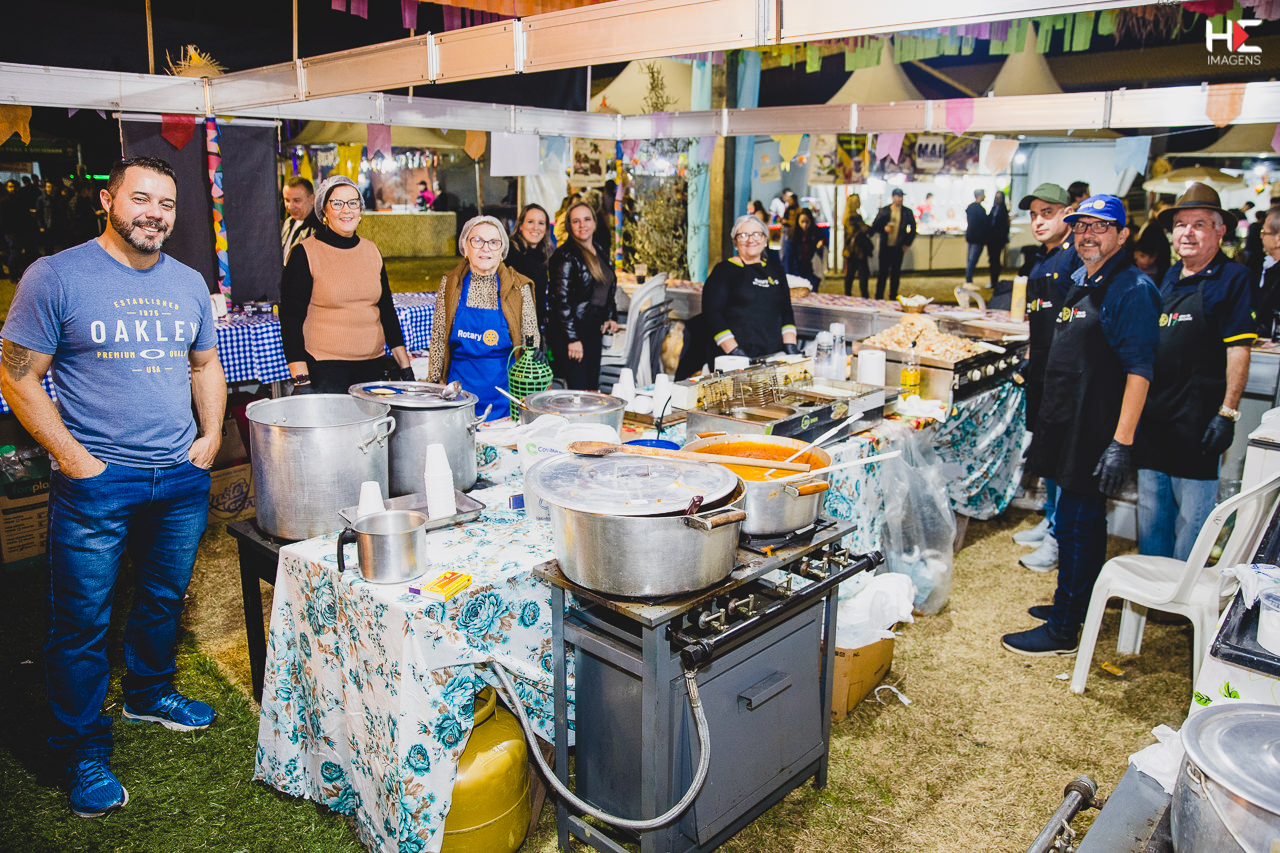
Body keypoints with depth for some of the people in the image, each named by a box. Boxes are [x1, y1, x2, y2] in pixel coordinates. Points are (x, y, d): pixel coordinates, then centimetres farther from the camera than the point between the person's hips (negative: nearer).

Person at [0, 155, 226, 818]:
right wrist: (72, 457, -13)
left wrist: (211, 434, 5)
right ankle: (83, 752, 22)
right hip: (96, 483, -5)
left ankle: (149, 694, 42)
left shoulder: (189, 283, 8)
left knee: (164, 600, 19)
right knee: (83, 622, 5)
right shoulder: (56, 277, -8)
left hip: (183, 477, 5)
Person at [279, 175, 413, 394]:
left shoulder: (371, 251, 11)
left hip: (373, 367, 5)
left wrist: (404, 365, 13)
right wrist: (301, 380, -14)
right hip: (324, 372, -4)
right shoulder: (305, 254, -4)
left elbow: (387, 311, 17)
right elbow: (291, 319, -6)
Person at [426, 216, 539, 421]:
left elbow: (532, 343, 2)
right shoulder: (450, 283, 2)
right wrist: (432, 384, 6)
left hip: (504, 390, -1)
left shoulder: (518, 287, -2)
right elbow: (438, 340, 7)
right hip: (460, 386, 1)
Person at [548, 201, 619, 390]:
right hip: (569, 333, -8)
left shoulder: (600, 252, 14)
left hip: (594, 331, 8)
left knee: (592, 388, 9)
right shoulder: (566, 255, -11)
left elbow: (609, 288, 26)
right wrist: (572, 338, -19)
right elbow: (561, 299, -16)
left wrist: (612, 317, 11)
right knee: (579, 390, -10)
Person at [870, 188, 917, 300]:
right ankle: (878, 297, 7)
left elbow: (913, 229, 10)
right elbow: (874, 227, 3)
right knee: (883, 273, 0)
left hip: (898, 248, 1)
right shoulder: (884, 211, 1)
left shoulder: (907, 212, 3)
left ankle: (893, 298, 13)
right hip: (885, 247, -1)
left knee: (896, 274, 5)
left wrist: (907, 244, 2)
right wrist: (884, 228, -17)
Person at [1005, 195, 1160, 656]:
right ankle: (1070, 604, 33)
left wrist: (1121, 443, -24)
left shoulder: (1132, 289, -13)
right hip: (1067, 424, 9)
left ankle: (1063, 631, 8)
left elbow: (1139, 372, -19)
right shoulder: (1080, 280, 14)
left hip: (1097, 429, -9)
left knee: (1078, 525, -2)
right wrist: (1045, 426, 22)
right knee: (1077, 519, 19)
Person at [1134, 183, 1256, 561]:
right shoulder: (1169, 279, 15)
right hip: (1154, 414, 7)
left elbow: (1238, 350, -10)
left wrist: (1228, 413, -15)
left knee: (1193, 515, 2)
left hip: (1198, 419, -7)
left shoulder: (1232, 278, -5)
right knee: (1151, 509, 13)